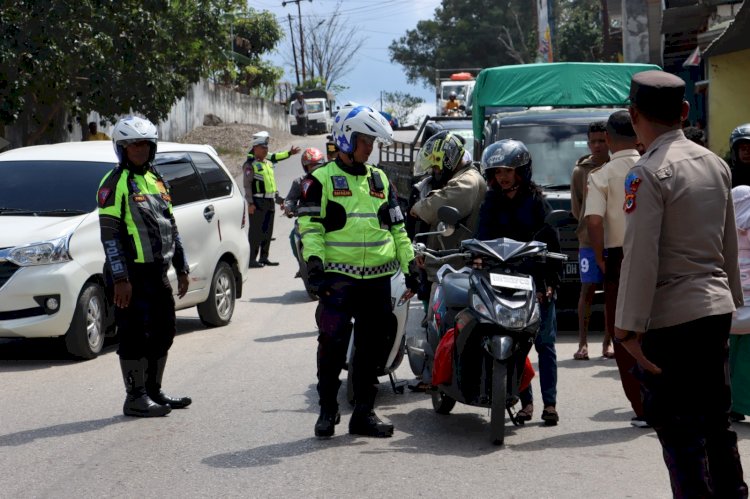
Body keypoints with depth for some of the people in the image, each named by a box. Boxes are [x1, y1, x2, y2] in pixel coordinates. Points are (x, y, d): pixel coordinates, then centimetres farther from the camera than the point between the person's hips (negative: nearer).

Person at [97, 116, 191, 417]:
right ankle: (135, 398, 3)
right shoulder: (116, 183, -9)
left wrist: (182, 268, 18)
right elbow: (109, 234, -15)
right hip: (132, 275, -8)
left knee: (162, 334, 13)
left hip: (158, 272, 8)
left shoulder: (156, 181, 16)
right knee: (134, 337, -4)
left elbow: (171, 227, 21)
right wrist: (119, 278, -20)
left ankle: (153, 391, 24)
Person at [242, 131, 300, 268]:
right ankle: (251, 259, -6)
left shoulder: (268, 163, 17)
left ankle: (264, 257, 20)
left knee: (267, 231, 12)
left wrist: (278, 198, 21)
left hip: (269, 201, 8)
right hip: (257, 202, -8)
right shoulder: (250, 164, -8)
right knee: (256, 231, -8)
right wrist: (250, 203, -19)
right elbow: (247, 185, -13)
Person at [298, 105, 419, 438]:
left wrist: (410, 267, 13)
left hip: (378, 277, 5)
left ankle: (364, 413, 14)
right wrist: (314, 263, -18)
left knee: (370, 348, 7)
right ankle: (328, 411, 4)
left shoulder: (380, 180, 17)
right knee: (333, 345, -8)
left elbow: (397, 227, 20)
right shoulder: (321, 180, 1)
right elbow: (310, 226, -5)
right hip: (338, 276, -5)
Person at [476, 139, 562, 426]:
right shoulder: (491, 203, 11)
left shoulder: (535, 200, 3)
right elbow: (483, 238, 2)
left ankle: (550, 403, -1)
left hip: (537, 280, -3)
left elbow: (551, 241, -1)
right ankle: (526, 402, 11)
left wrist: (551, 281, -9)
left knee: (545, 343, -2)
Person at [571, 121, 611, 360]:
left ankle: (608, 342, 11)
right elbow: (576, 208, 8)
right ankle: (583, 343, -1)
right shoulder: (581, 171, 4)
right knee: (588, 289, -3)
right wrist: (587, 226, 0)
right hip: (589, 239, -1)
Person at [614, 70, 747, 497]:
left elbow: (641, 256, -18)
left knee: (679, 430, -2)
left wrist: (629, 328, -17)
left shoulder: (649, 174, -14)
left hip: (671, 317, -8)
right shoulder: (715, 164, 9)